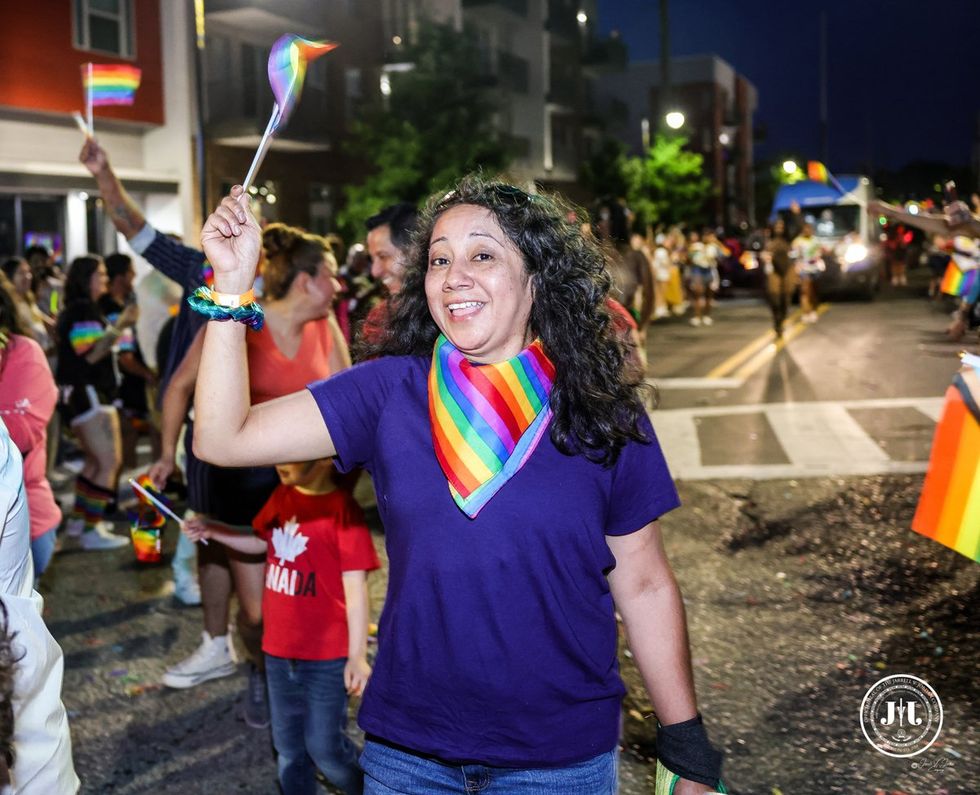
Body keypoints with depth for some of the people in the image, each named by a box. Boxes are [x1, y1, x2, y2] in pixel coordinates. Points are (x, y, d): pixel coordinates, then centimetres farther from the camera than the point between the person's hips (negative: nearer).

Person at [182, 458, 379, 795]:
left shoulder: (342, 510, -20)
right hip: (279, 650, 7)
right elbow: (261, 542, 20)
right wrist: (212, 530, 7)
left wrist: (357, 655, -17)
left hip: (327, 656, -7)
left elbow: (355, 589, -18)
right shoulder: (282, 496, 1)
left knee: (323, 745, 3)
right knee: (288, 742, 18)